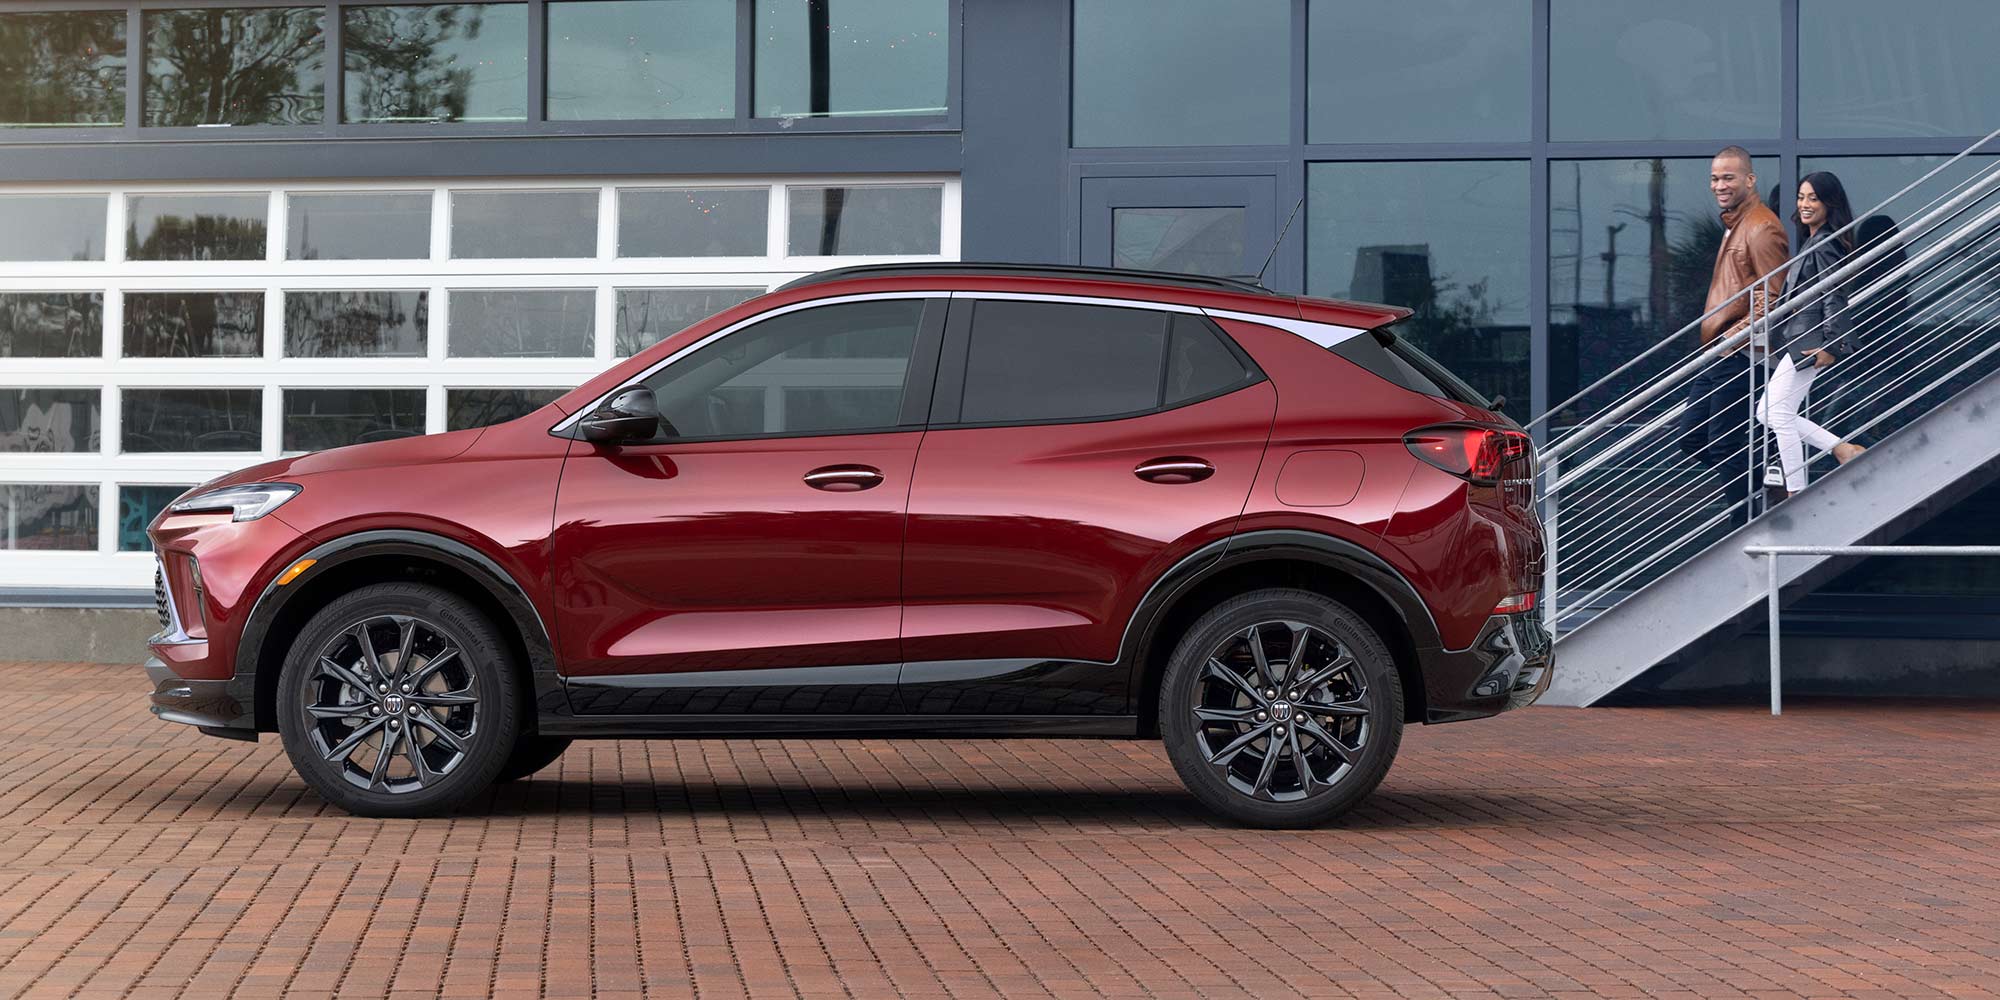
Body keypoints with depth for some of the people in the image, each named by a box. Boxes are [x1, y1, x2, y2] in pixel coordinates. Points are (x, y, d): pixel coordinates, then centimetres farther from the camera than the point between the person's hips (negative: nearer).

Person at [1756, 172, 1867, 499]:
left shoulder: (1825, 245, -13)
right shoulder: (1812, 242, 17)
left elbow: (1835, 296, -19)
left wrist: (1829, 346, -23)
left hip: (1808, 342, -11)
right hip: (1795, 340, 11)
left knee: (1779, 414, -8)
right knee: (1766, 413, 10)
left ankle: (1797, 495, -1)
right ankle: (1844, 450, 12)